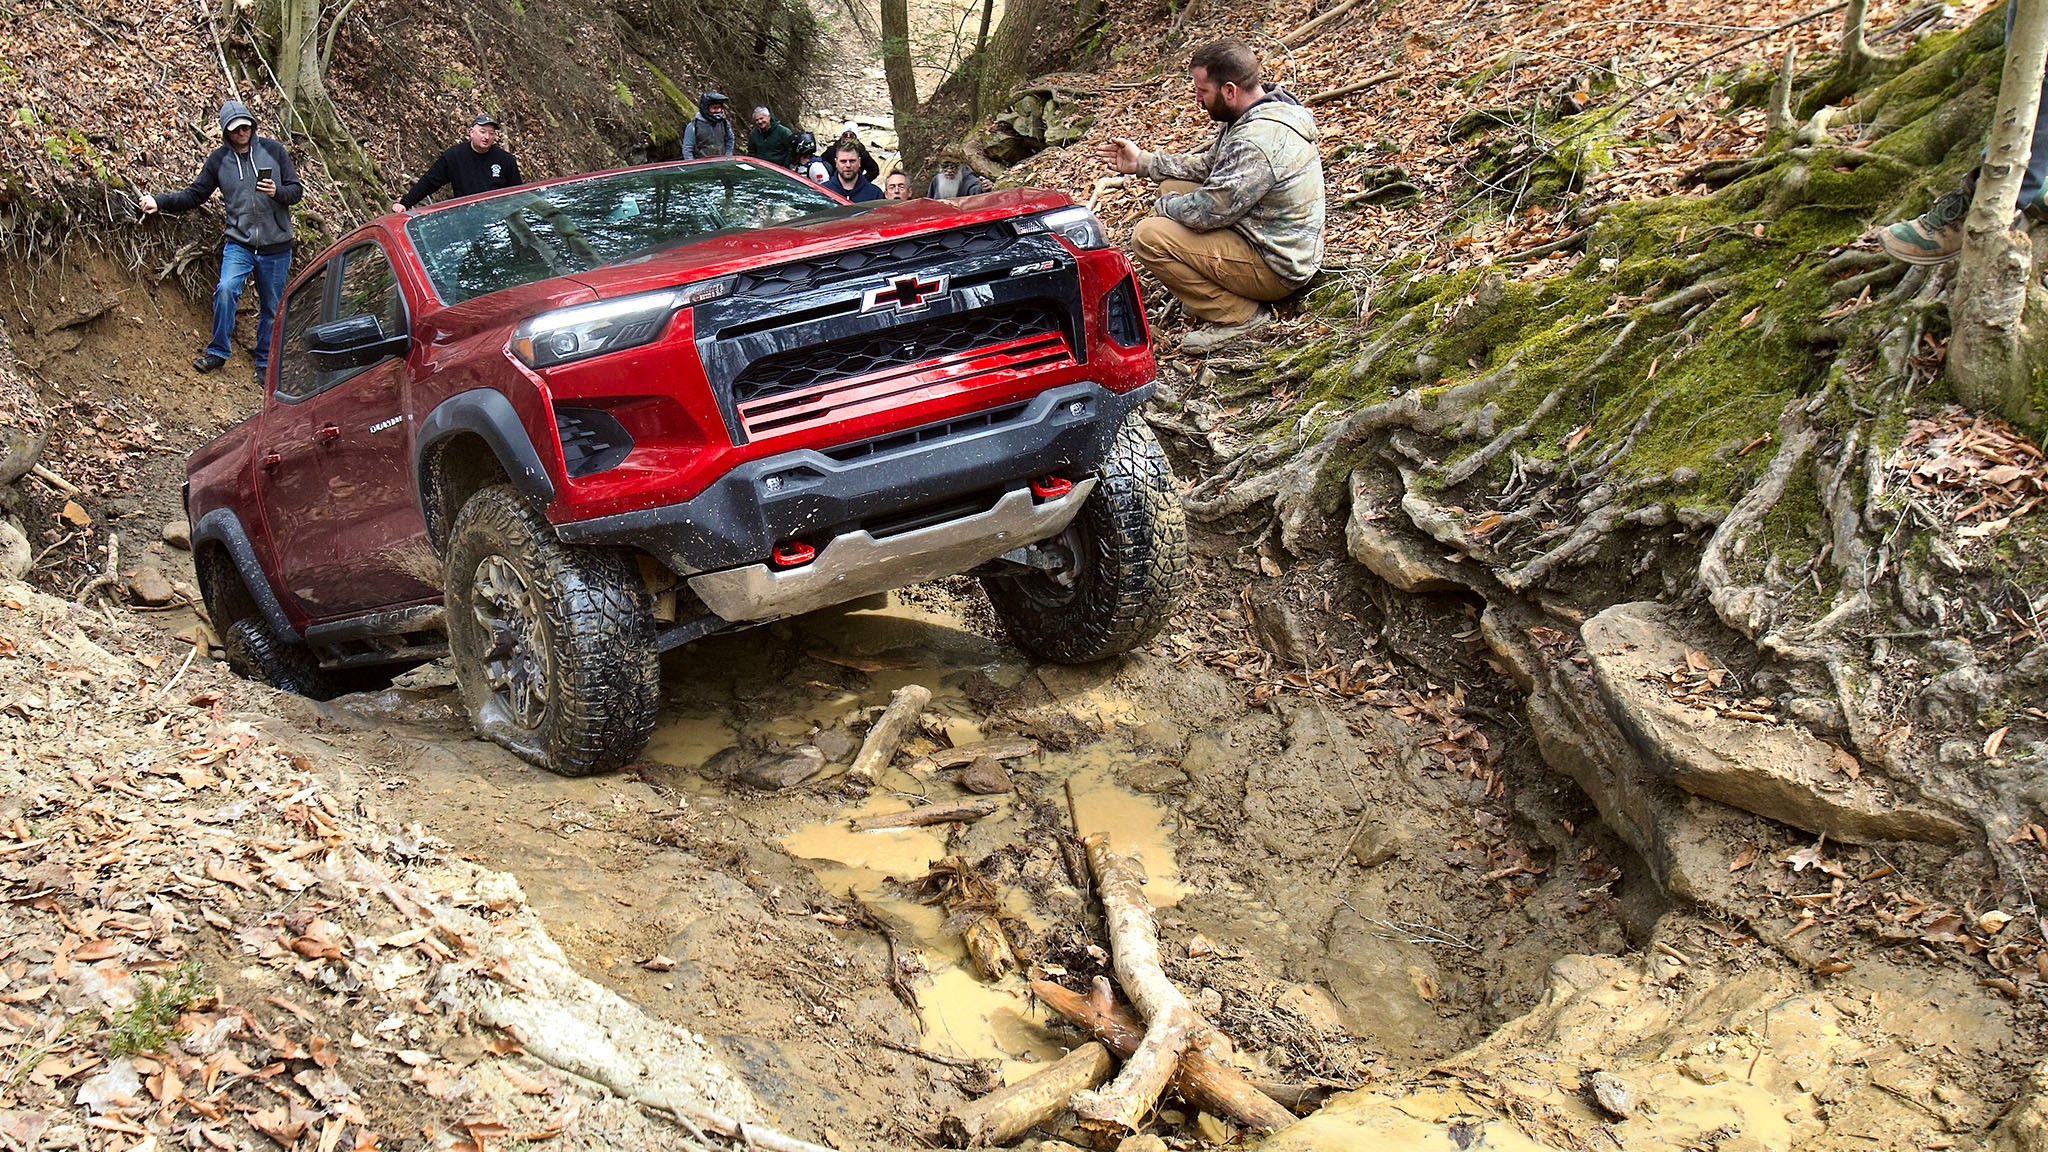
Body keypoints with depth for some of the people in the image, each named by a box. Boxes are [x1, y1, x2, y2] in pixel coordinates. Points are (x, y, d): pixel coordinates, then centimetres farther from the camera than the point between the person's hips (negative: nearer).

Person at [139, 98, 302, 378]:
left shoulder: (274, 150, -2)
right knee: (226, 289, -22)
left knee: (271, 307, 8)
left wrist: (277, 192, -21)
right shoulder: (218, 159, 3)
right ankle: (218, 352, -7)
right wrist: (160, 202, -6)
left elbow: (296, 190, 0)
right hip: (239, 242, 0)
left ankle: (265, 363, 24)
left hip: (276, 246, 0)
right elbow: (195, 194, 7)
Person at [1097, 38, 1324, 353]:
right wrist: (1142, 162, 14)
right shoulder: (1258, 114, 4)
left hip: (1275, 267, -11)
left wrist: (1165, 205, -5)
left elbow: (1209, 211, -26)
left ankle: (1239, 315, -9)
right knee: (1174, 186, 15)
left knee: (1149, 236, -18)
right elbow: (1209, 166, 18)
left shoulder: (1258, 140, -28)